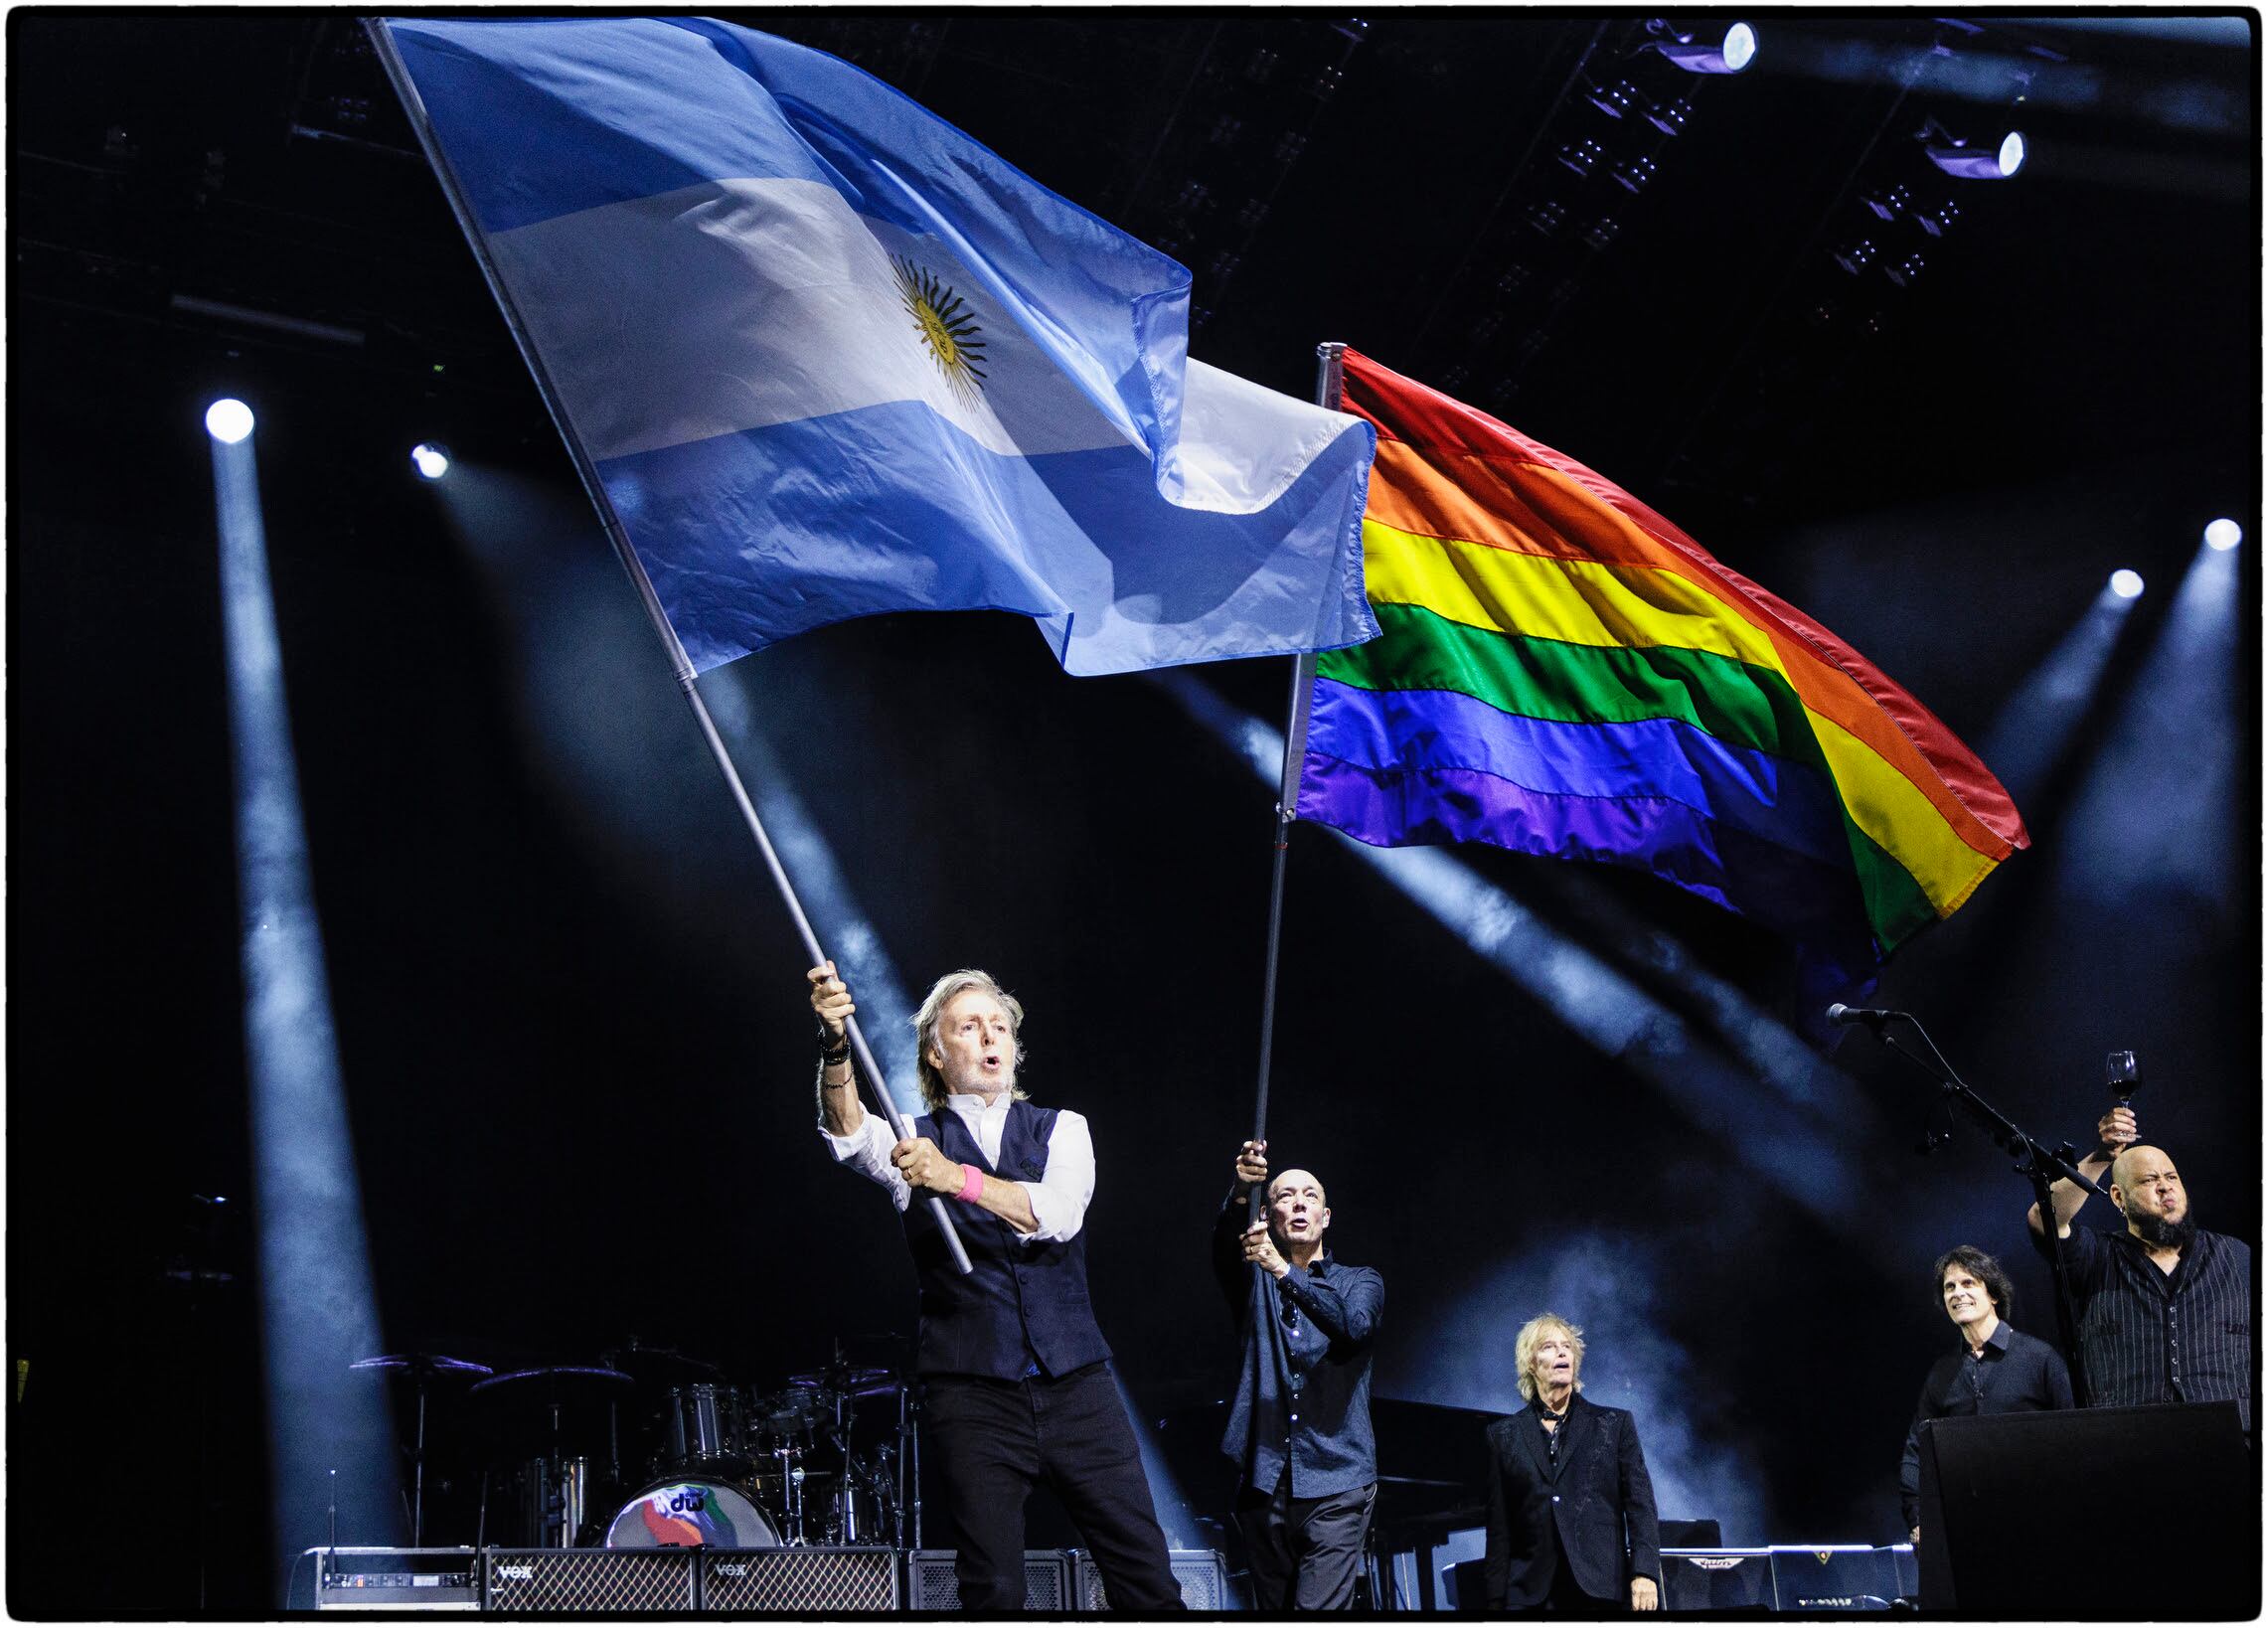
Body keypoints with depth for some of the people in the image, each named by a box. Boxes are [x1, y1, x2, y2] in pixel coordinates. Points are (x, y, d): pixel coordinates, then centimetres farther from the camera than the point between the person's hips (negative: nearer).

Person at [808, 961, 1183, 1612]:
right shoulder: (913, 1141, 9)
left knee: (1147, 1576, -3)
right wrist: (836, 1043, -33)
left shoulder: (1061, 1129, 10)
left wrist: (959, 1178, -26)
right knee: (994, 1590, -3)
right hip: (972, 1395, -1)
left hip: (1077, 1385, 1)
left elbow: (1058, 1213, -10)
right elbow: (849, 1134, -14)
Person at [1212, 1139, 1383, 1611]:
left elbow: (1352, 1325, -13)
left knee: (1320, 1609, -16)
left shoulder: (1361, 1282, 11)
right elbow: (1224, 1249, -10)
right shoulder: (1255, 1282, 14)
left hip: (1335, 1483, -2)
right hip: (1265, 1480, 2)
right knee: (1272, 1607, 6)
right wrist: (1241, 1194, -31)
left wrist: (1283, 1270, -25)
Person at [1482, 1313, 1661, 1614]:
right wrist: (1496, 1600, 4)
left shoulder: (1614, 1424, 10)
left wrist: (1645, 1573, -9)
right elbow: (1499, 1527, 9)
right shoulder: (1504, 1435, 11)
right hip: (1530, 1594, 1)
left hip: (1599, 1589, 0)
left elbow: (1640, 1506, 3)